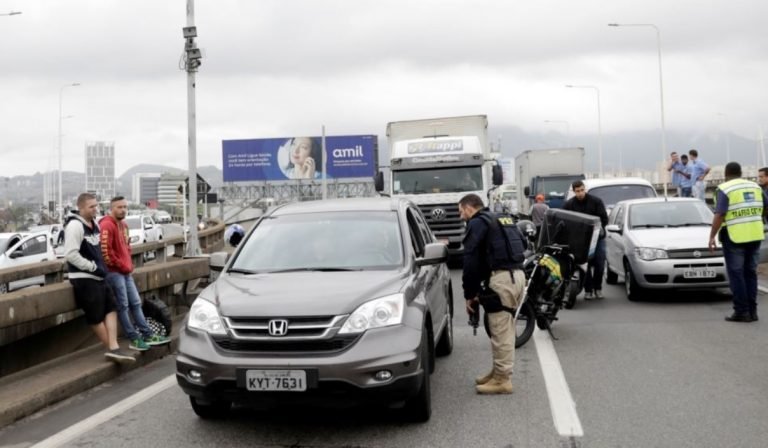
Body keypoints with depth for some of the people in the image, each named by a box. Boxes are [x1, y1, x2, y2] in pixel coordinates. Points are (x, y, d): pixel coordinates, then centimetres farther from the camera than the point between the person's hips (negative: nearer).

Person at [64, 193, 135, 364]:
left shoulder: (94, 224, 12)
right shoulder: (75, 226, -16)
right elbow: (70, 254, -23)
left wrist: (102, 267, 13)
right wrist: (92, 267, -19)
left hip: (98, 276, 9)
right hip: (84, 278, -9)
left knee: (111, 309, 2)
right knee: (96, 317, 0)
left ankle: (113, 348, -1)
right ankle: (112, 348, 11)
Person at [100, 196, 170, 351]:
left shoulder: (123, 225, 16)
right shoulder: (107, 225, -14)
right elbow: (105, 251, -22)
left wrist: (129, 265, 12)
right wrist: (120, 266, -13)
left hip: (125, 271, 10)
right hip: (114, 272, -10)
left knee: (136, 303, 11)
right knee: (123, 306, -4)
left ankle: (147, 335, 16)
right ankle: (134, 339, 0)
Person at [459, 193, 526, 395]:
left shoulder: (477, 223, -2)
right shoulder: (502, 221, 25)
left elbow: (471, 259, -9)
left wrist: (470, 293, -3)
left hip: (501, 278, -9)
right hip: (517, 274, 9)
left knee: (500, 331, -4)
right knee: (505, 329, 17)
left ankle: (502, 380, 1)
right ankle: (499, 372, 27)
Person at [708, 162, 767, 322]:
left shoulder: (724, 189, -8)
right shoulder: (755, 187, 11)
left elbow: (719, 216, -16)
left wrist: (712, 237, -13)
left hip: (734, 237, -6)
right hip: (755, 236, 6)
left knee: (736, 274, 1)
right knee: (750, 273, 13)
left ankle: (741, 311, 0)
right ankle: (752, 311, 14)